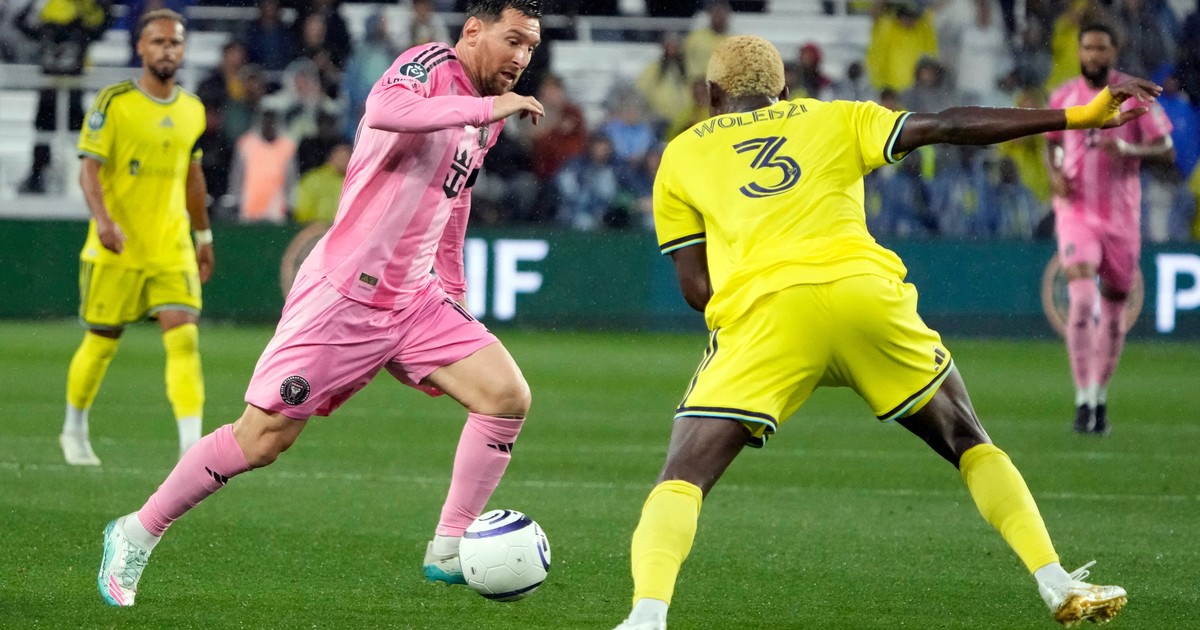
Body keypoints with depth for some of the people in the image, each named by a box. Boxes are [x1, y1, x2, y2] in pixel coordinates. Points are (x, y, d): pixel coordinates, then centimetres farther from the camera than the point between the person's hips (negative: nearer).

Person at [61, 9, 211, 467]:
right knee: (102, 343, 7)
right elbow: (88, 169, -13)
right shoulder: (114, 103, -7)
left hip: (173, 249, 3)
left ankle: (191, 445, -18)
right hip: (117, 249, -3)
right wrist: (102, 219, -29)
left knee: (184, 337, -12)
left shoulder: (192, 111, 9)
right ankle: (74, 431, 28)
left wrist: (204, 235, 24)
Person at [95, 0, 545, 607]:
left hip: (414, 301, 8)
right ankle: (136, 535, 14)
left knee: (508, 396, -9)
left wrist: (454, 292, 27)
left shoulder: (485, 110, 13)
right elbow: (383, 113, -36)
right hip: (341, 295, -8)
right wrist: (488, 107, -31)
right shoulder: (430, 66, -12)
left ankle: (448, 551, 0)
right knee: (262, 438, -5)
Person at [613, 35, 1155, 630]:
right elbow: (949, 126, 15)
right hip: (866, 290, 2)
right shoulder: (832, 119, 26)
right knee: (969, 444, 22)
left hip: (763, 311, -2)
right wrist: (1080, 115, 14)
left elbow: (695, 286, 18)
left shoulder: (680, 155, 25)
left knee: (681, 481, 2)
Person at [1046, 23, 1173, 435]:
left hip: (1121, 214, 0)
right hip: (1076, 210, 0)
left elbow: (1166, 150, -2)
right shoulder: (1063, 97, 3)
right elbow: (1051, 142, 19)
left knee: (1114, 306, 8)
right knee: (1081, 299, -18)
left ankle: (1101, 398, 25)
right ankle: (1083, 400, -18)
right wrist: (1055, 174, -2)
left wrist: (1129, 149, -21)